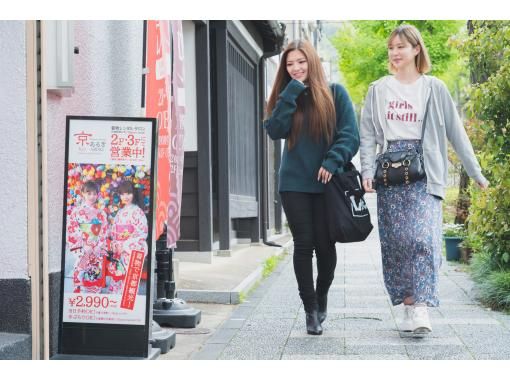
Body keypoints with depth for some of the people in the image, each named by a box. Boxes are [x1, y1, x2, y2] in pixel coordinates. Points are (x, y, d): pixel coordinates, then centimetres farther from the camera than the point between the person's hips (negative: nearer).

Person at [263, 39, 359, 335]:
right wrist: (292, 92, -10)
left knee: (325, 244, 4)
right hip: (294, 184, 2)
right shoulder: (287, 97, 10)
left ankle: (322, 296, 29)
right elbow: (275, 130, -8)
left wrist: (332, 161, -17)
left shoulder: (335, 93, 2)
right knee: (304, 244, -1)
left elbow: (350, 135, -3)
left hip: (326, 183, -1)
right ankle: (311, 309, 6)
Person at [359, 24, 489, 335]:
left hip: (423, 172, -2)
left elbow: (456, 132, 7)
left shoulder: (434, 88, 6)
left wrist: (476, 172, 5)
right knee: (395, 241, 0)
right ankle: (408, 304, 8)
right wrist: (368, 172, -6)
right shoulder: (378, 90, 10)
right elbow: (368, 135, 7)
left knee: (423, 236, -15)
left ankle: (422, 307, -15)